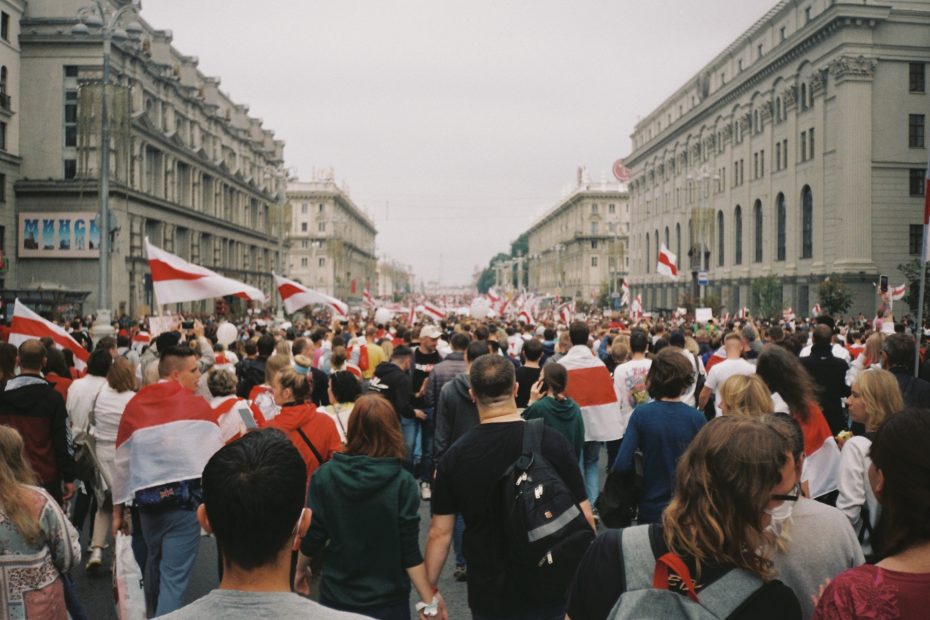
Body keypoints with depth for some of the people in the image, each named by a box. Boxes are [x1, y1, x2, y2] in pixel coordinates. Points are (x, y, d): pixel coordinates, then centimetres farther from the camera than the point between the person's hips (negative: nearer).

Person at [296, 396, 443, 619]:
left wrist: (301, 569, 14)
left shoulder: (325, 475, -11)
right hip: (387, 600, -1)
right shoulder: (402, 482, -16)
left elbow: (312, 536, -5)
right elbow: (410, 552, -16)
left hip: (336, 595, 2)